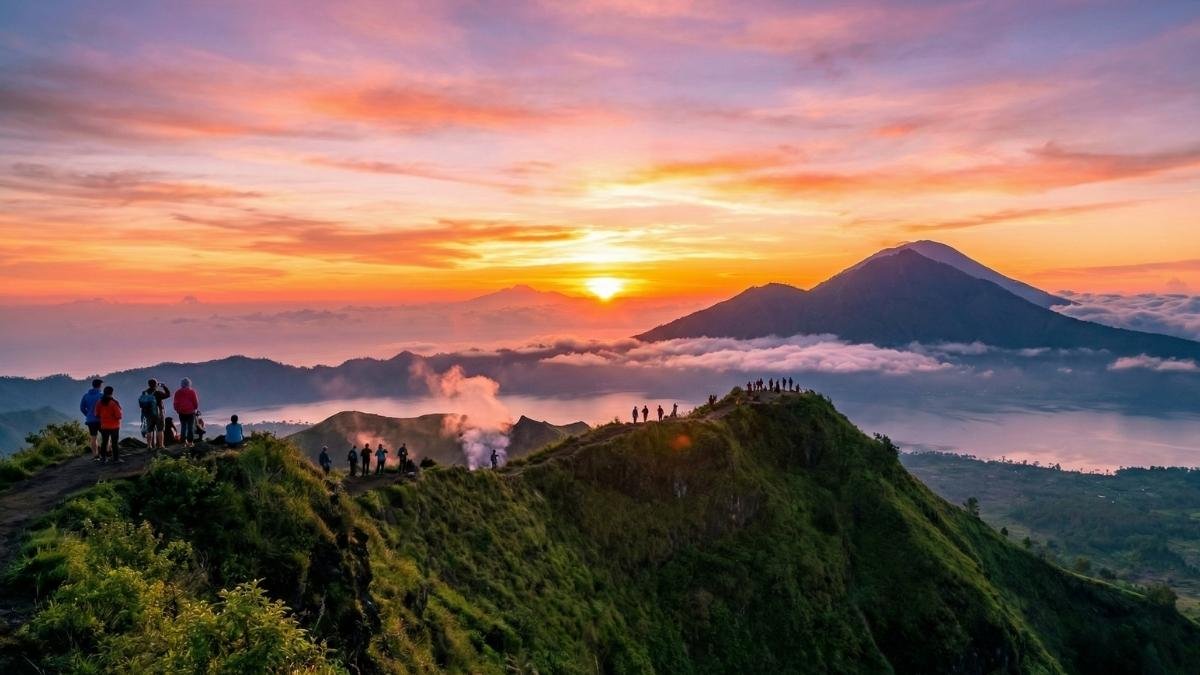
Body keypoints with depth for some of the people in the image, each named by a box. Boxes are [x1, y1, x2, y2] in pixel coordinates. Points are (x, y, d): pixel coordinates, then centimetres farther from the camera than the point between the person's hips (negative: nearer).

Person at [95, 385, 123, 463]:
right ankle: (116, 458, 4)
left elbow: (97, 414, 5)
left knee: (104, 442, 13)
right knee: (114, 442, 1)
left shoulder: (99, 402, 0)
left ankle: (103, 458, 16)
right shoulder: (114, 402, -16)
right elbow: (118, 415, -17)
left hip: (104, 426, 4)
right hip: (114, 426, -4)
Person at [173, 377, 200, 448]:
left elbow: (175, 403, 6)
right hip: (190, 411, -3)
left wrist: (177, 410, 20)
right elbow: (196, 402, -5)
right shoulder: (192, 391, -6)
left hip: (181, 412, 3)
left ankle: (184, 442, 6)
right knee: (191, 427, 1)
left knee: (183, 427, 9)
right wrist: (196, 409, 12)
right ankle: (190, 442, -1)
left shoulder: (178, 392, 3)